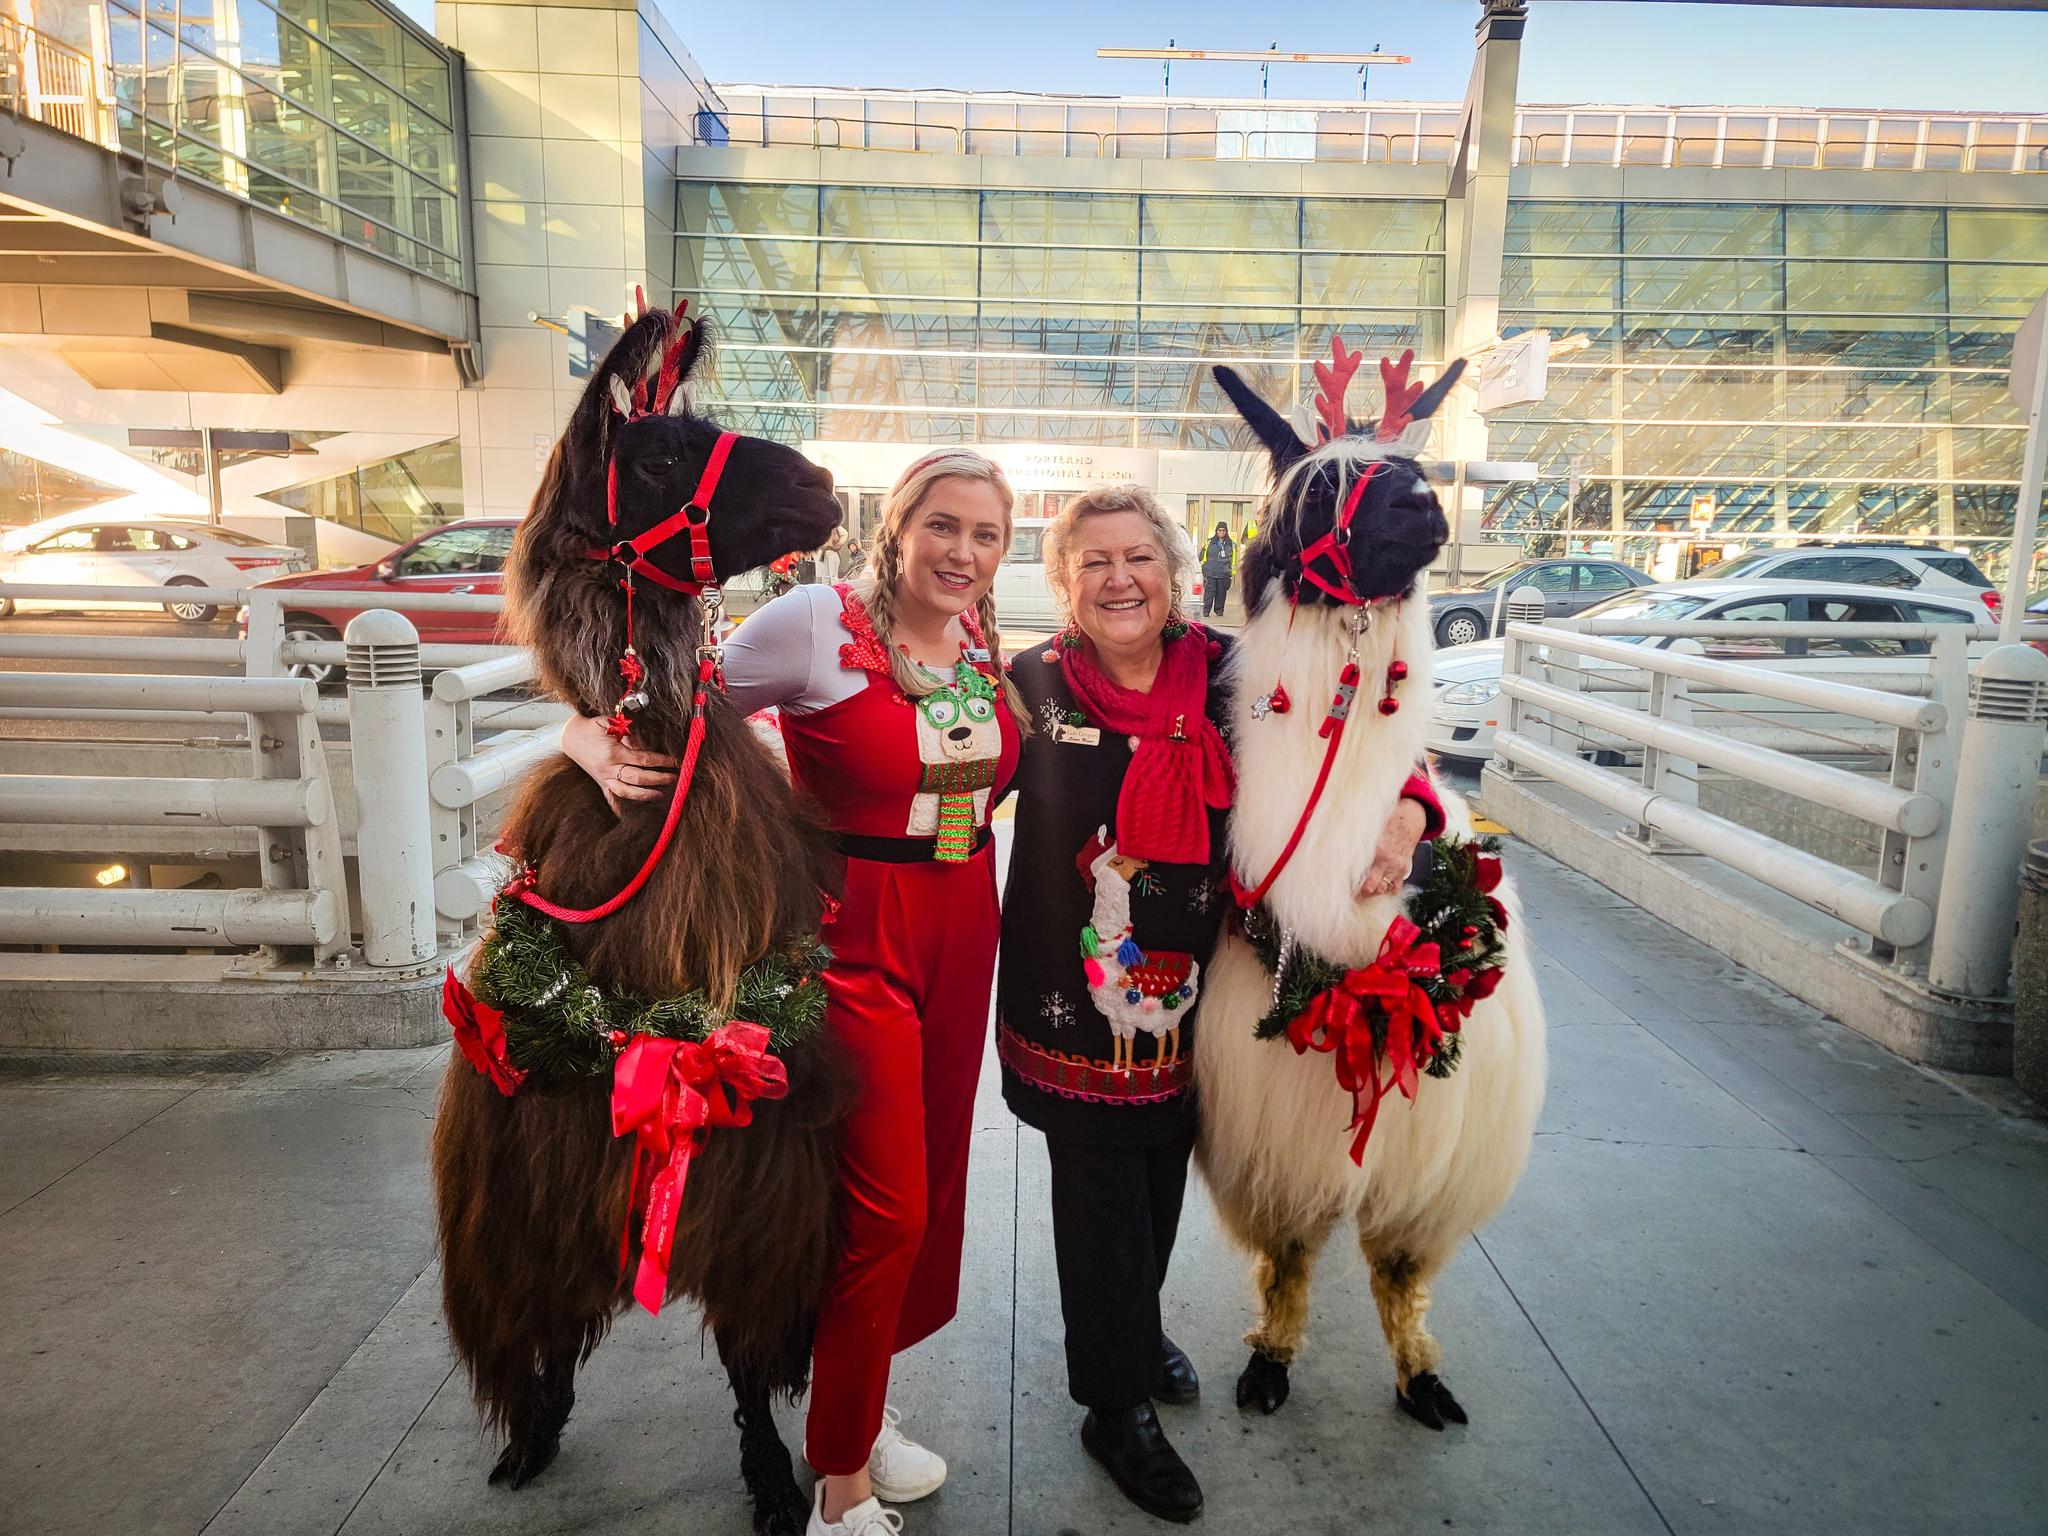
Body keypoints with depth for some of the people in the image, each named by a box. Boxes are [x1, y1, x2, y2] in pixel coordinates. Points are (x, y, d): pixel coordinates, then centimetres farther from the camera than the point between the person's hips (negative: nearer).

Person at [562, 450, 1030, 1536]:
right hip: (856, 938, -6)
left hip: (963, 935, 7)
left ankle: (860, 1402, 42)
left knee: (931, 1187, 17)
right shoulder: (820, 623, -13)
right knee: (885, 1207, -2)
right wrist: (600, 748, -26)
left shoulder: (990, 644, 5)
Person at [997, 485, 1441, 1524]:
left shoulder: (1226, 675, -6)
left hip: (1192, 991, 3)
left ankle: (1135, 1331, 52)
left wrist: (1404, 815, -19)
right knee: (1100, 1192, 10)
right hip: (1074, 1001, -3)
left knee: (1165, 1172, 22)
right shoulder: (1034, 687, -11)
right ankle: (1116, 1408, 32)